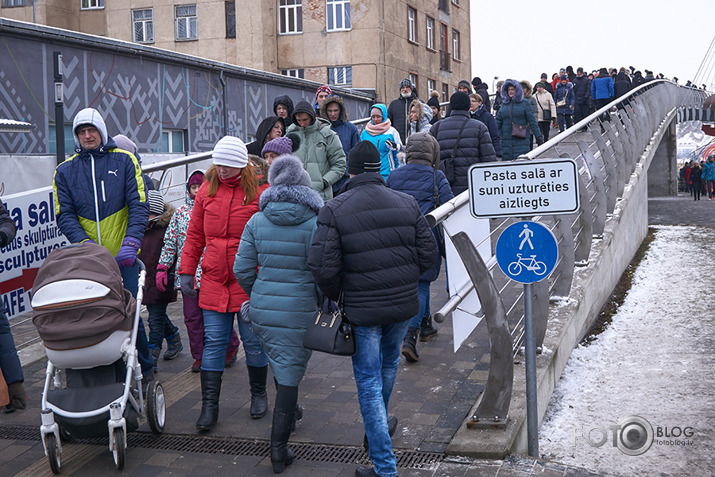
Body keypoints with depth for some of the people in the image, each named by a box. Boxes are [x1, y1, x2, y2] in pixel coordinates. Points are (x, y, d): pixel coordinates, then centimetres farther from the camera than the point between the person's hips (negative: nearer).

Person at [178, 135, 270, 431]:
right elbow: (195, 234, 13)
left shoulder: (259, 191, -4)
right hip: (214, 281, 3)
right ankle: (209, 406, 8)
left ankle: (259, 394, 28)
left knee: (254, 341, 7)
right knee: (213, 342, 3)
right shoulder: (207, 190, 7)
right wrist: (186, 271, 9)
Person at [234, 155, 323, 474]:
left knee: (280, 365, 26)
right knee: (289, 375, 5)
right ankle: (278, 449, 8)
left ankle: (289, 413, 48)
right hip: (299, 312, -4)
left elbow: (242, 269, 2)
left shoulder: (257, 221, 0)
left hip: (262, 310, 4)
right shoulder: (314, 223, -10)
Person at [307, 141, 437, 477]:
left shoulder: (334, 210, -12)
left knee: (369, 381, 6)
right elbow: (428, 253, 2)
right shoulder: (406, 203, 1)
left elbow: (323, 267, -17)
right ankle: (380, 425, 49)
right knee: (389, 363, 28)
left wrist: (336, 295, 2)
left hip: (362, 310, -4)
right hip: (404, 304, 4)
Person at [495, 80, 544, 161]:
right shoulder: (504, 104, 11)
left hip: (521, 140, -4)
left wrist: (539, 136, -3)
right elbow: (498, 121, 14)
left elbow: (532, 121, -1)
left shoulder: (524, 103, 1)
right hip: (506, 140, 4)